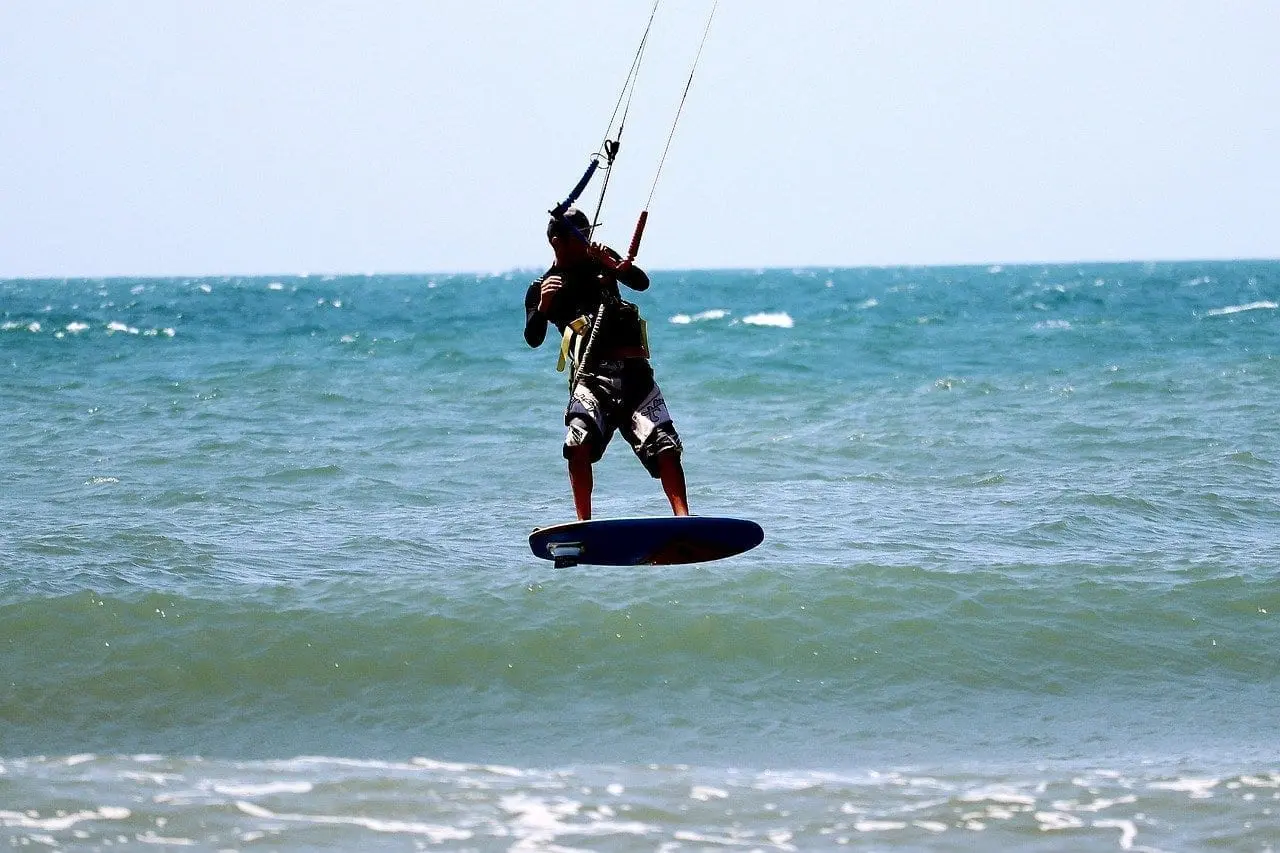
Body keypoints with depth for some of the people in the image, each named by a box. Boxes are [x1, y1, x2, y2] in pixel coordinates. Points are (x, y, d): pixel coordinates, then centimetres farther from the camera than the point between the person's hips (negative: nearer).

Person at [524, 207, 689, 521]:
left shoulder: (601, 260, 18)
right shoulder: (543, 287, 12)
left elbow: (642, 283, 4)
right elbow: (533, 339, -2)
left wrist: (615, 266, -17)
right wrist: (543, 306, -22)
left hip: (634, 370, 2)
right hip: (590, 375, -2)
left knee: (665, 447, -10)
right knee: (580, 442, -26)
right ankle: (584, 523, -25)